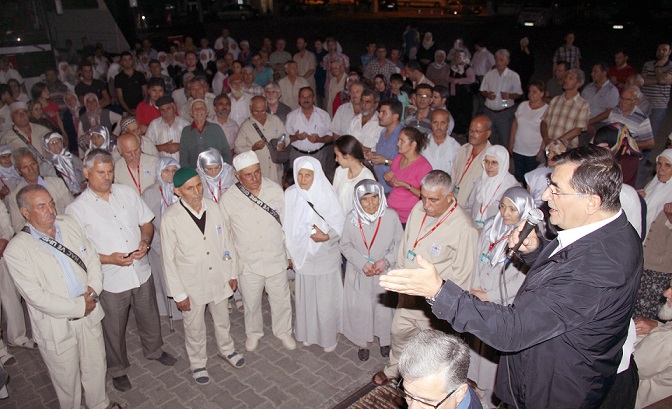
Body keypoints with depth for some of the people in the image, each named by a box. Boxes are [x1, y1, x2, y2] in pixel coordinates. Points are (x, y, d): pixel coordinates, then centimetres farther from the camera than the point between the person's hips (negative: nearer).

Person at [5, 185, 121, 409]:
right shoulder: (16, 250, -17)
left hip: (89, 315, 5)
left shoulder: (69, 224, -2)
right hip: (56, 327, -4)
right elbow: (36, 296, -19)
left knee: (96, 366, 22)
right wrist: (78, 307, -18)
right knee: (67, 378, 16)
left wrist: (93, 291, -11)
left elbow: (92, 259, 4)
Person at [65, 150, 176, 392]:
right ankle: (118, 369, 42)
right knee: (114, 330, 17)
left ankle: (154, 351, 51)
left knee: (149, 318, 23)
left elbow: (146, 222, 7)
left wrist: (145, 241, -13)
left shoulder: (127, 193, -1)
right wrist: (108, 259, -23)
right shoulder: (77, 209, -12)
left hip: (141, 273, 3)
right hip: (110, 281, -3)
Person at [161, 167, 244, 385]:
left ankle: (226, 349, 51)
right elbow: (169, 259, -13)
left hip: (219, 278, 3)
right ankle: (198, 363, 43)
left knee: (222, 319, 24)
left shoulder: (213, 207, -9)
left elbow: (226, 241, 1)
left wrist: (232, 273, 4)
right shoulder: (171, 218, -20)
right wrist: (179, 293, -10)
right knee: (195, 328, 18)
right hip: (192, 284, -3)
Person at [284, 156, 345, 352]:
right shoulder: (290, 194, -8)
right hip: (303, 254, 3)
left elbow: (339, 223, -11)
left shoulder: (326, 194, -17)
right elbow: (287, 226, 2)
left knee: (326, 298, 9)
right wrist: (289, 253, 5)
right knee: (305, 296, 17)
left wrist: (327, 236, -29)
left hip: (326, 255, -3)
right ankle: (308, 333, 41)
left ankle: (329, 336, 32)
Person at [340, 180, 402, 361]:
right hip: (359, 273, 0)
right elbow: (345, 245, -4)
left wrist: (386, 260, -18)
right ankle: (364, 342, 40)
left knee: (385, 307, 15)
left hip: (385, 273, 0)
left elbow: (399, 243, -5)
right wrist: (363, 263, -16)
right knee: (360, 308, 13)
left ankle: (385, 340, 43)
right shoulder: (351, 218, -15)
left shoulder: (391, 216, -17)